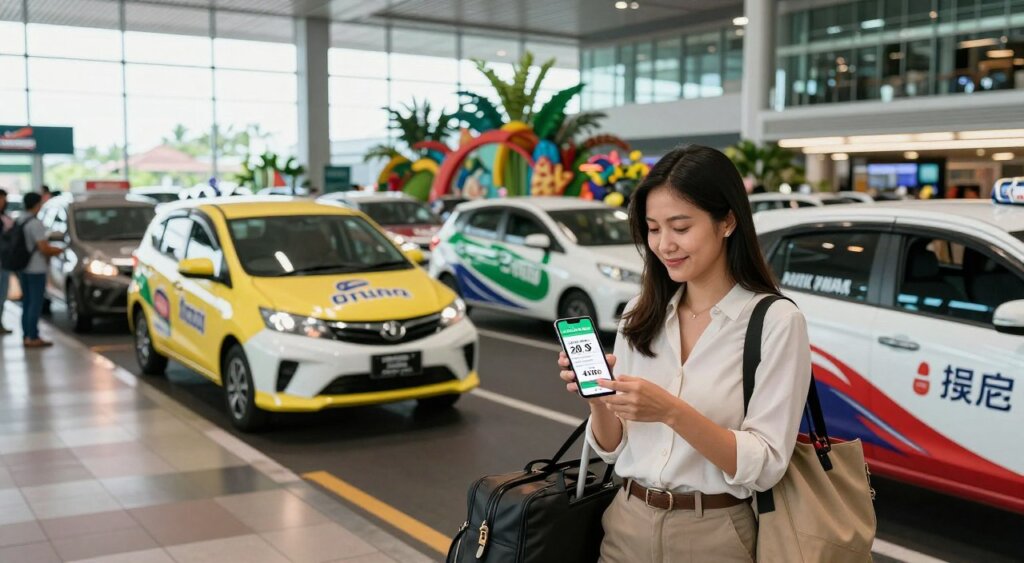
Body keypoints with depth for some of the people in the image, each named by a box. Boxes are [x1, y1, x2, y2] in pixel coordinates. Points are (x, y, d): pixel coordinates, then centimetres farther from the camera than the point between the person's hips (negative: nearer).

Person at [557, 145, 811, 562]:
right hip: (625, 526, 4)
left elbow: (765, 467, -16)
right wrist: (599, 400, -15)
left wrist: (671, 412, -27)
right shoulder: (639, 314, 2)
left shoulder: (776, 321, -12)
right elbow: (612, 449, 5)